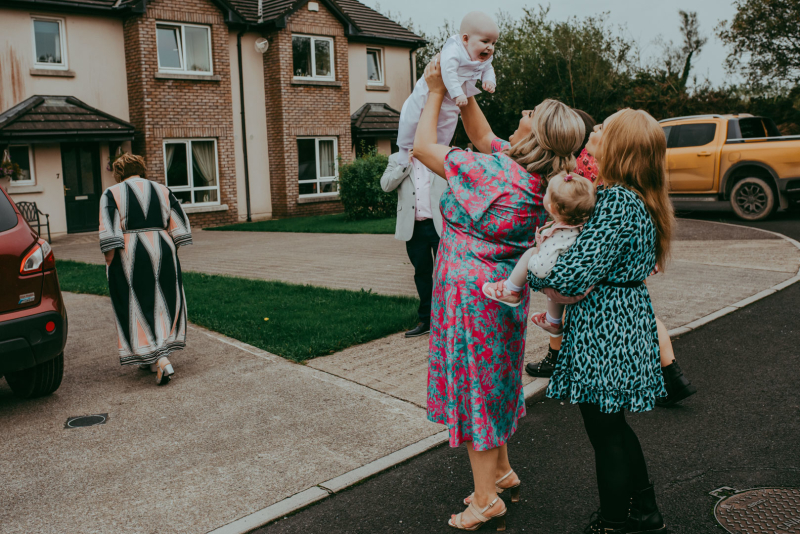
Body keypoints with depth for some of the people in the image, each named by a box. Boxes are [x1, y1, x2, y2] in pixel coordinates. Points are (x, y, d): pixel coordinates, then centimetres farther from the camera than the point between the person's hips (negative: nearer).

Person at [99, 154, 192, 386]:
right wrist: (169, 252, 9)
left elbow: (109, 233, -12)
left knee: (137, 308, 3)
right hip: (162, 254, 3)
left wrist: (110, 262, -8)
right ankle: (153, 358, 23)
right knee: (162, 304, 16)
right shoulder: (162, 191, 8)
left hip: (129, 257, -3)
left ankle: (160, 361, -8)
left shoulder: (111, 194, -1)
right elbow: (179, 226, 3)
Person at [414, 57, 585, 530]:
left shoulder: (492, 172, -25)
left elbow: (423, 146, -14)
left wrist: (436, 93, -3)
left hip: (471, 291, -8)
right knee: (492, 382, 22)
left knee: (473, 385, 3)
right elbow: (484, 136, 14)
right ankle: (503, 473, 37)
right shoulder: (540, 178, -1)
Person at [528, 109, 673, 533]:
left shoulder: (616, 202, -22)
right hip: (628, 320, 10)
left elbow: (578, 272, -24)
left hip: (603, 332, -10)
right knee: (614, 427, 22)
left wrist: (530, 272, -8)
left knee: (605, 434, 6)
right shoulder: (644, 202, 8)